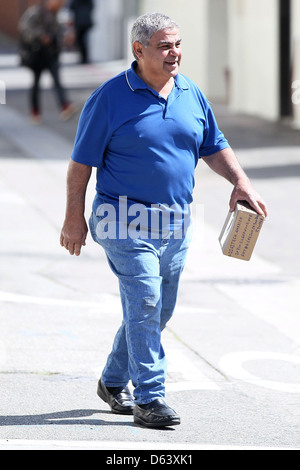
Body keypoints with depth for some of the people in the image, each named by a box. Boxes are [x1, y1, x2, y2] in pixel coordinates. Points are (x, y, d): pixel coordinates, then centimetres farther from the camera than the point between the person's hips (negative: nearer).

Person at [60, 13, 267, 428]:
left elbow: (214, 148, 17)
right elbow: (81, 161, -4)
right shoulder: (110, 98, -8)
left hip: (176, 226, 6)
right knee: (144, 304, -14)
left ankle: (114, 381, 29)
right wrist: (74, 218, -7)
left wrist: (240, 181, 0)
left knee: (159, 311, 11)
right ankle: (149, 398, -11)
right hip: (128, 220, -6)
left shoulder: (192, 95, 8)